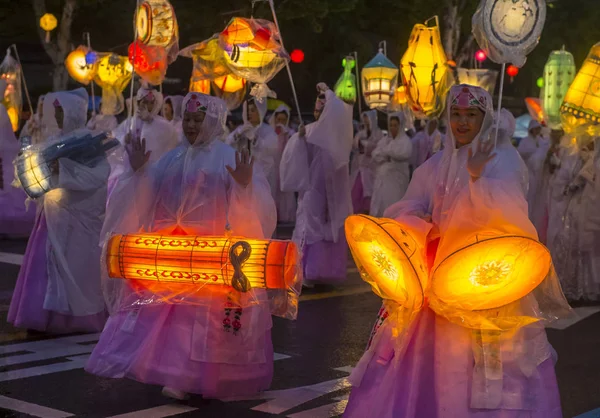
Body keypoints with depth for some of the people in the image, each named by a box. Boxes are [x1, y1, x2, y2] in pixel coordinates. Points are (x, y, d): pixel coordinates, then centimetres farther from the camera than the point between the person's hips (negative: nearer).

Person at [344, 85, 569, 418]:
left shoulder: (503, 160, 0)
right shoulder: (434, 166, 13)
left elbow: (508, 212, -15)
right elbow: (404, 214, 6)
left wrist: (476, 177, -27)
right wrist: (427, 229, -14)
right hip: (438, 281, 4)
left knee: (487, 377, -7)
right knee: (420, 365, 4)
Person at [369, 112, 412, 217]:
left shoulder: (405, 141, -1)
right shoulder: (384, 140, 14)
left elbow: (404, 154, -21)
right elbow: (375, 156, 5)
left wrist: (387, 151, -9)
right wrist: (388, 155, -12)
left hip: (397, 177, -5)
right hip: (382, 176, 5)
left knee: (394, 202, -7)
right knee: (379, 203, 4)